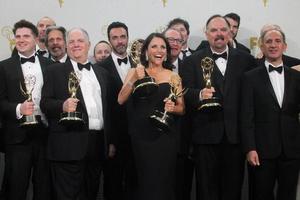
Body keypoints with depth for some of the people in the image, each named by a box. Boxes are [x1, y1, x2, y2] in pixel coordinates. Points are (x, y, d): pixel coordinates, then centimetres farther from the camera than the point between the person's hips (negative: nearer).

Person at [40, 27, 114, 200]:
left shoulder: (102, 73, 17)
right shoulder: (55, 71, 5)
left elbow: (109, 108, 18)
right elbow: (45, 103, -1)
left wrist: (111, 141, 13)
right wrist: (62, 106, -23)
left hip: (98, 145, 4)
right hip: (69, 145, -4)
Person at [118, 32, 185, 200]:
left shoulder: (173, 76, 7)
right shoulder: (135, 72, 6)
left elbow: (182, 109, 10)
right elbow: (121, 100, -5)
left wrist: (172, 108, -11)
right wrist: (134, 79, -18)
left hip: (165, 136, 0)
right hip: (141, 136, 0)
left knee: (163, 182, 0)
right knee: (145, 182, 3)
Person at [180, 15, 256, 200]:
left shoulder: (246, 59, 6)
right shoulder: (192, 61, 3)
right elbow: (186, 94, -6)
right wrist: (199, 94, -26)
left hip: (236, 134, 1)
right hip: (206, 134, -1)